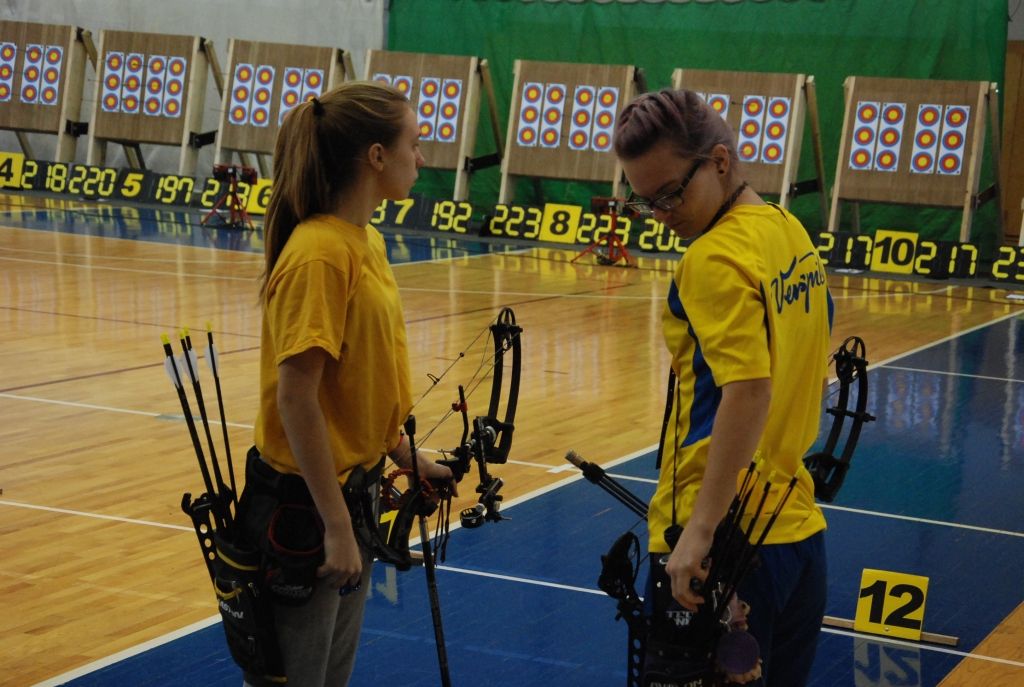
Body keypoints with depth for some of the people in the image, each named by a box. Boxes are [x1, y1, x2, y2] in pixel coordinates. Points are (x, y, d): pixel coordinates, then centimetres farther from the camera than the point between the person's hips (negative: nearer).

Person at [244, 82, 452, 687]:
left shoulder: (367, 241, 6)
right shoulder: (321, 254, -22)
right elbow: (295, 398, -24)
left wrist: (407, 458, 14)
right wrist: (337, 525, -23)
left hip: (350, 489, 9)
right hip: (305, 503, -9)